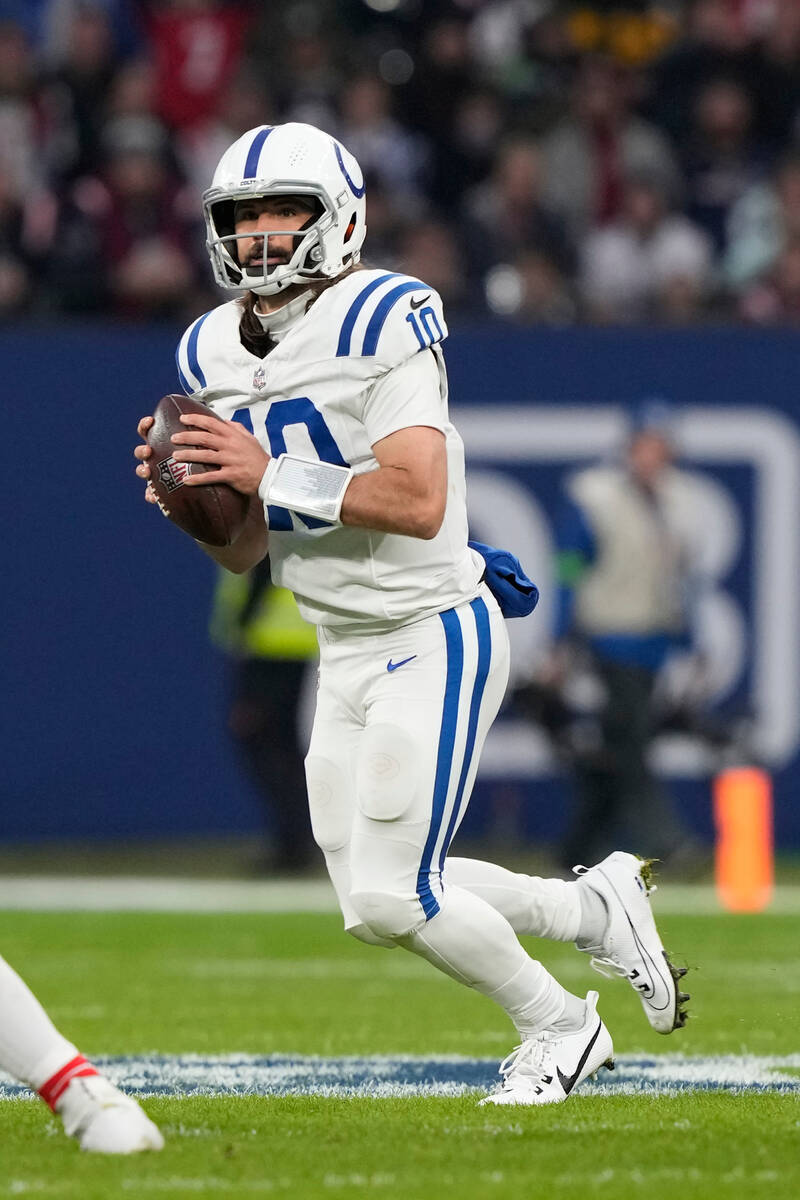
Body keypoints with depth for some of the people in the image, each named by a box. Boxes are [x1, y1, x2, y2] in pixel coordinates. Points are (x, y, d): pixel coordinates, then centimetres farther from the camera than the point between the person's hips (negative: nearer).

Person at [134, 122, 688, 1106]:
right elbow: (244, 553, 11)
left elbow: (419, 503, -27)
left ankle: (556, 1025, 14)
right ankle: (596, 908, 28)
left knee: (389, 899, -10)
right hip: (347, 650, 8)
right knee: (374, 895, 8)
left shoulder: (380, 321, -17)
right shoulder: (213, 352, 6)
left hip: (435, 636, -8)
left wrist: (272, 477, -25)